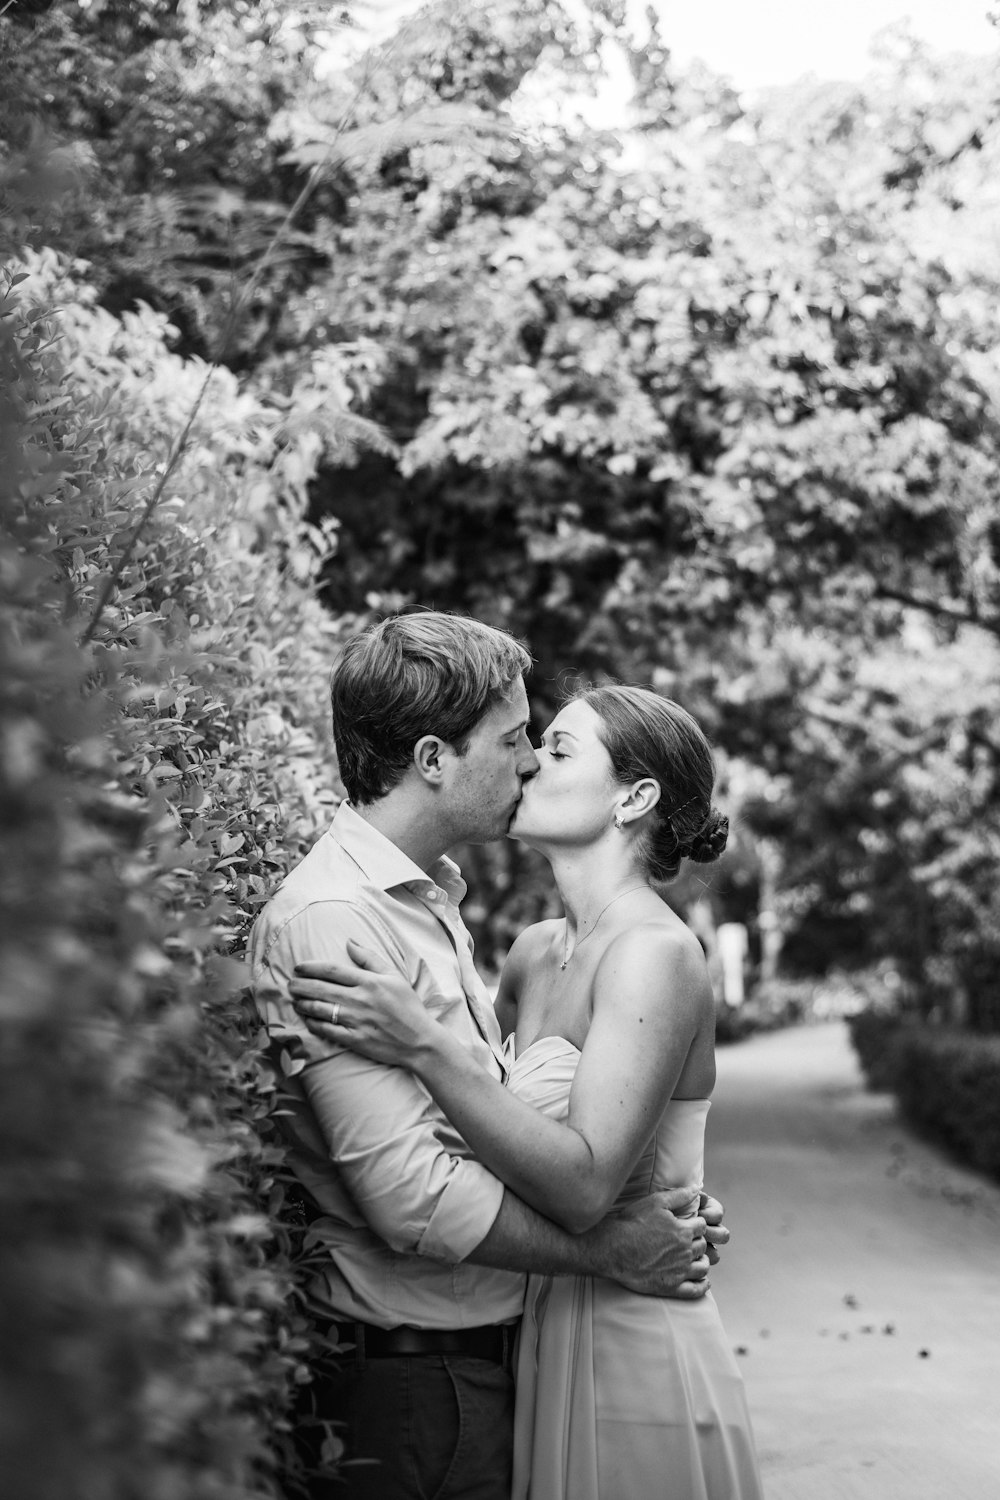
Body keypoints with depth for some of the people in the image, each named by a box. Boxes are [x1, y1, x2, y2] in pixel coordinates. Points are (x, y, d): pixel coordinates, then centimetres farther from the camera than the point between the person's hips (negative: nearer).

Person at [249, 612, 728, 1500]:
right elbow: (412, 1195, -25)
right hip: (406, 1376, -9)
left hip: (484, 1352, 9)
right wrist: (610, 1251, -14)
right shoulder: (330, 921, -20)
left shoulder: (430, 899, 12)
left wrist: (659, 1215, 1)